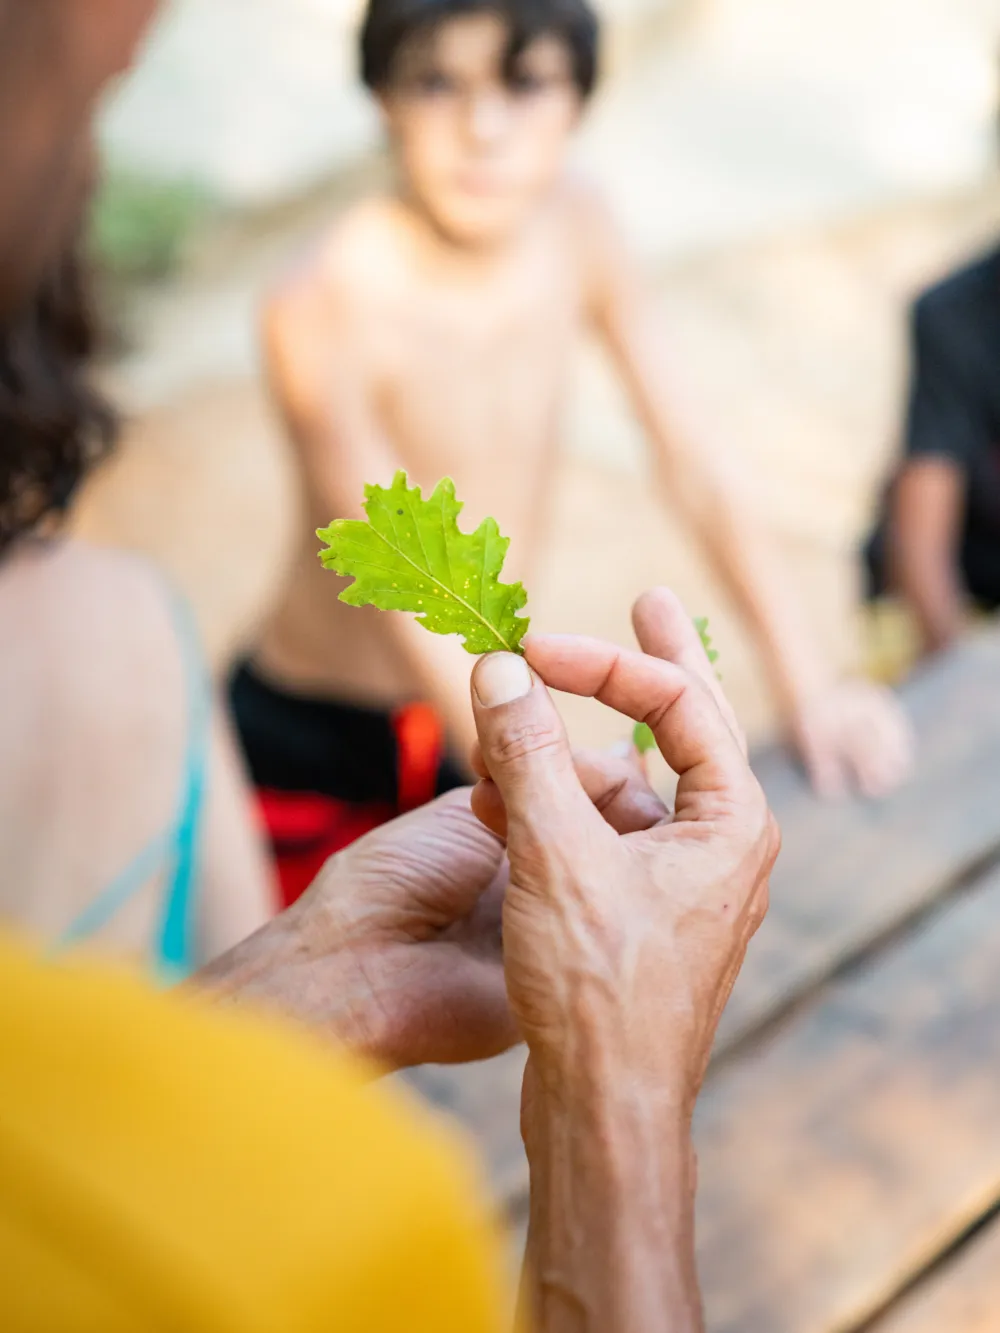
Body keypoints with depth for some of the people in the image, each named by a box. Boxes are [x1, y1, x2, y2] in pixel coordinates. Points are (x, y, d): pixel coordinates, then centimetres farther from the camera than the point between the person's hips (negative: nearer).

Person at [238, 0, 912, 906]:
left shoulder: (575, 230, -9)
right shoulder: (326, 309, -26)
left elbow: (688, 463, -6)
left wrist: (806, 682, -12)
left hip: (469, 724, 5)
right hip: (310, 741, -4)